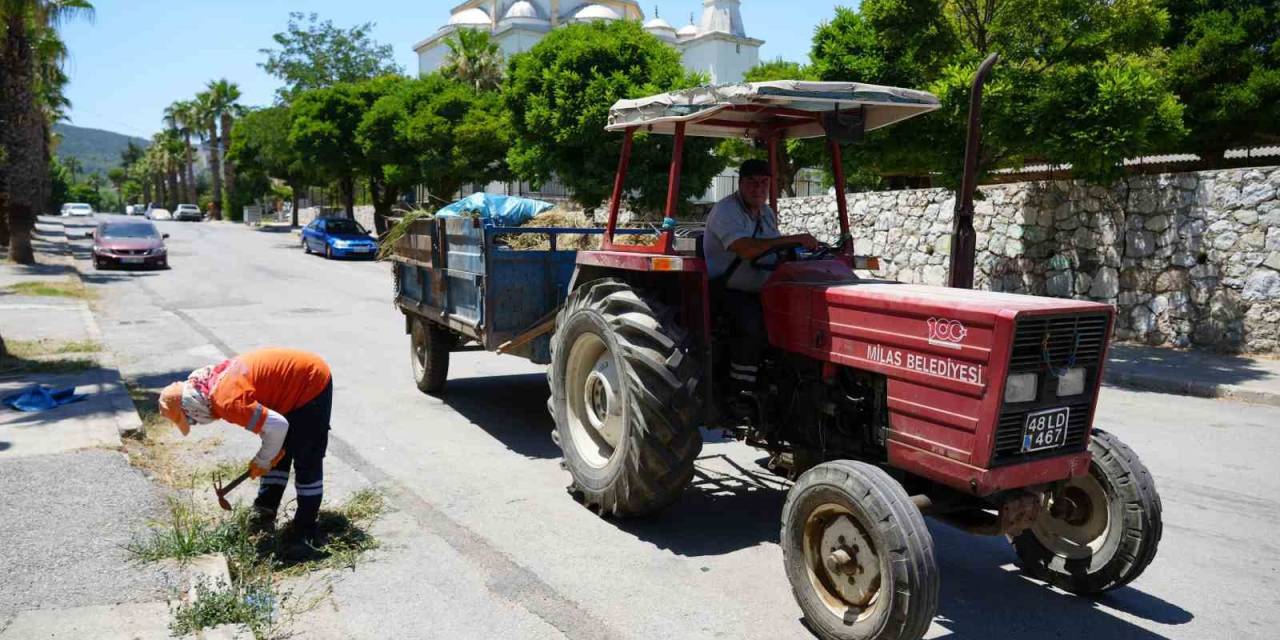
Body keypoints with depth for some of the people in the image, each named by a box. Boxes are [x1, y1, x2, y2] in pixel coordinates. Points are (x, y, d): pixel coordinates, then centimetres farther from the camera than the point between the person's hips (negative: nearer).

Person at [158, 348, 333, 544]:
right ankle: (265, 513, 23)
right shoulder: (216, 380, 2)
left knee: (307, 462, -2)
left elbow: (277, 426, -27)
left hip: (311, 385, -10)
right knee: (277, 455, 15)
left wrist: (262, 461, -9)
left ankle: (305, 528, 7)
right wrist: (268, 453, 6)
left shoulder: (226, 402, -27)